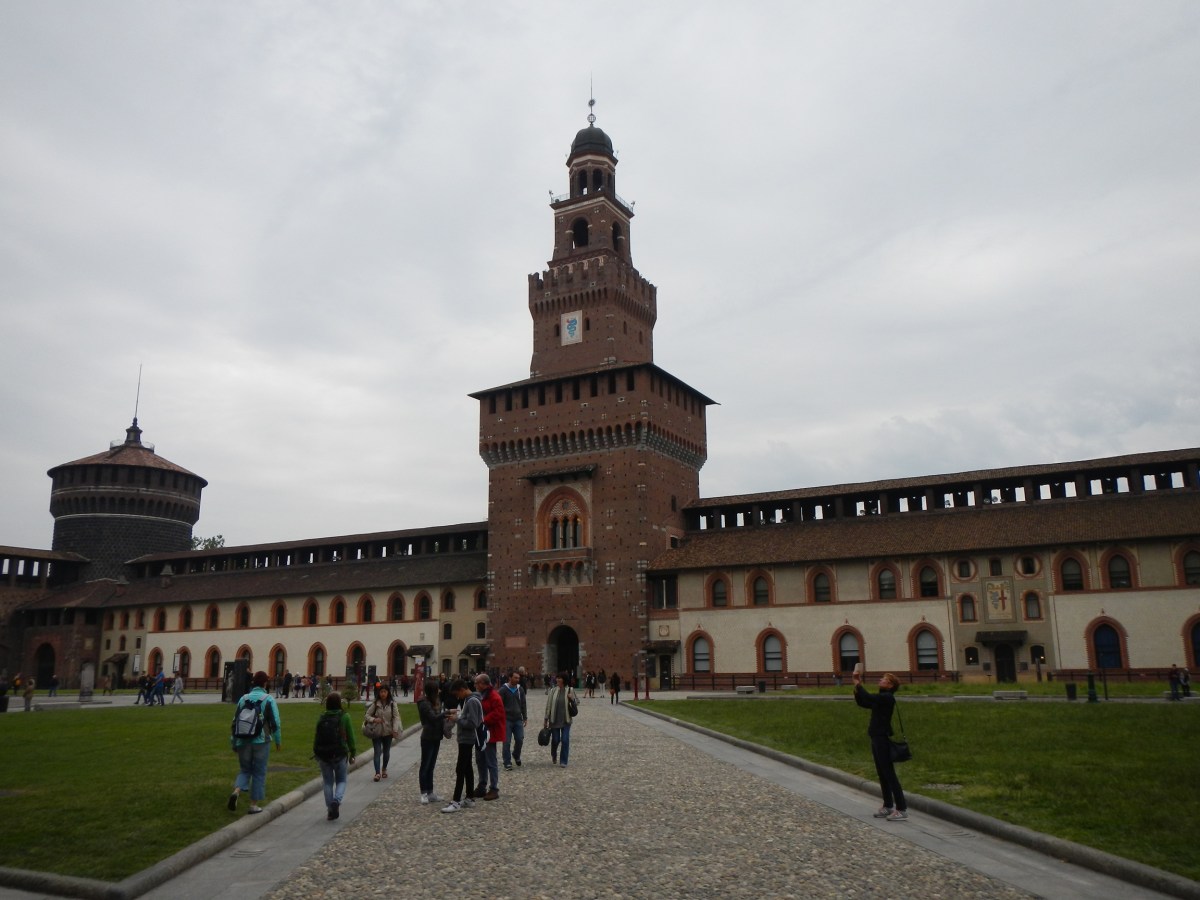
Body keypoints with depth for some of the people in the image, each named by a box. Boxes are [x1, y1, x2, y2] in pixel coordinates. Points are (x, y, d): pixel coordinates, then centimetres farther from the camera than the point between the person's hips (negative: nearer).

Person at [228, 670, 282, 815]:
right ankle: (254, 804, 9)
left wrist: (234, 742, 18)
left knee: (244, 770, 16)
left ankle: (236, 791, -11)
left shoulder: (243, 699, 5)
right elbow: (275, 722, -8)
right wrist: (278, 740, 5)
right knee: (259, 773, 8)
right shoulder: (268, 699, -7)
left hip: (243, 742, 3)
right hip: (261, 741, -3)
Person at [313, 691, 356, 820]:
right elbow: (350, 737, -5)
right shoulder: (344, 717, -7)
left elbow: (316, 737, 6)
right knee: (341, 780, 12)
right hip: (340, 754, -2)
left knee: (328, 782, 13)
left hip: (323, 755, 2)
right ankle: (337, 800, -14)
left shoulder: (322, 718, 2)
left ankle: (330, 810, 11)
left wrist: (316, 753, 17)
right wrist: (352, 753, 5)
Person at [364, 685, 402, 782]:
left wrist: (395, 730, -15)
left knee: (386, 752, 14)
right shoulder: (375, 703, -5)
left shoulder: (392, 704, -5)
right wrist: (374, 720, -21)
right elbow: (367, 715, -1)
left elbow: (396, 717, -6)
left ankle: (384, 769, 36)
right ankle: (377, 773, -11)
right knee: (377, 752, -8)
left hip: (388, 732, 1)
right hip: (376, 732, -1)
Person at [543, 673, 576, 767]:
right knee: (555, 740, 8)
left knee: (565, 740, -5)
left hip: (566, 720, -1)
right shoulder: (552, 691, 0)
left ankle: (564, 761, 4)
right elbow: (548, 705, 3)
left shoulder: (570, 691, -1)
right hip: (554, 720, 1)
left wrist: (572, 699, -14)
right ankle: (554, 756, 37)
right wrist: (546, 719, 3)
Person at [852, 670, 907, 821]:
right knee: (882, 774, 14)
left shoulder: (888, 697, -14)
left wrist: (858, 684, -12)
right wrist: (857, 685, 6)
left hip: (883, 739, -9)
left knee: (889, 774, -6)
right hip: (876, 739, 9)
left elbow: (869, 698, -25)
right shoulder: (881, 698, 14)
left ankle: (902, 809, -3)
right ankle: (888, 806, 22)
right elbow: (862, 702, 17)